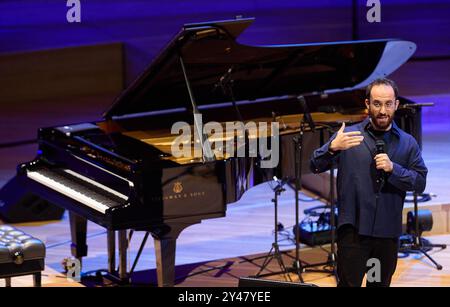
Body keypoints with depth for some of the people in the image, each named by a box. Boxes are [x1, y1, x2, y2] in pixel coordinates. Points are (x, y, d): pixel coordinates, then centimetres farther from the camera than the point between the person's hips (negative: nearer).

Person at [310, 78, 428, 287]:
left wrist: (393, 169, -16)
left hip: (389, 232, 3)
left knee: (381, 284, 14)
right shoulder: (349, 135, 0)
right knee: (348, 283, -6)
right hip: (354, 229, -3)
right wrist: (332, 148, -27)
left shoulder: (407, 143, 7)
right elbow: (316, 166, -6)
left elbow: (420, 183, 1)